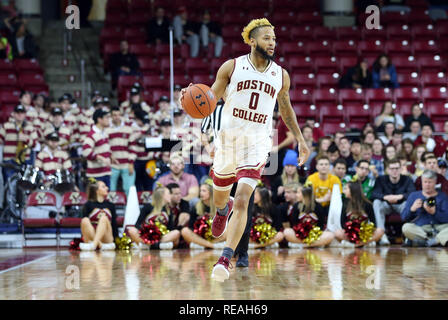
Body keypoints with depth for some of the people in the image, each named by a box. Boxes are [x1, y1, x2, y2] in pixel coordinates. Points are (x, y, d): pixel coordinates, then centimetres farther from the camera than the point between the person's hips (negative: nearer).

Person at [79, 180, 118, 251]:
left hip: (106, 238, 1)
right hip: (92, 235, -1)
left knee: (104, 218, -28)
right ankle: (102, 245, -39)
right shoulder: (88, 205, 9)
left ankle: (93, 245, -48)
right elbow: (84, 222, 4)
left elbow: (114, 224, 16)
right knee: (85, 220, -30)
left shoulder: (110, 205, 18)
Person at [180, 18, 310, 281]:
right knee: (220, 194, 19)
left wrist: (300, 139, 20)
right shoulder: (232, 67, -3)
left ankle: (225, 260, -16)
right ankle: (223, 209, 59)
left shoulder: (281, 75, 4)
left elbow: (286, 108, 20)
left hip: (257, 144, 0)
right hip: (228, 138, 1)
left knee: (242, 201, -16)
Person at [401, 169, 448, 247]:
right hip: (419, 229, 0)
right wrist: (412, 209, -8)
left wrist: (434, 212, -18)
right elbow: (403, 217, 12)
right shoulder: (414, 196, 18)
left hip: (439, 228, 0)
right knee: (406, 227, -31)